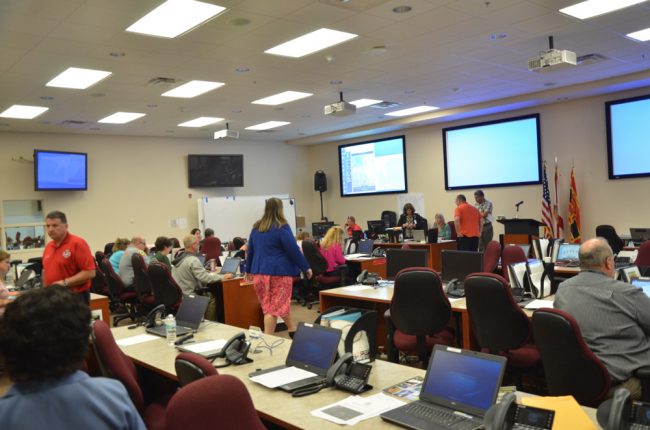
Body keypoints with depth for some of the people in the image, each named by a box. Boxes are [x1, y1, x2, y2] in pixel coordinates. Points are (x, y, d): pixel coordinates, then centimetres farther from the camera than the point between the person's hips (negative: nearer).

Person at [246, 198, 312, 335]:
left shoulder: (256, 228, 10)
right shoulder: (282, 227, -9)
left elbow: (250, 251, 16)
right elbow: (294, 250, -11)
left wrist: (249, 269, 26)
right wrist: (306, 267, -3)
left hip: (260, 273, 7)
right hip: (279, 272, -6)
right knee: (276, 307, 2)